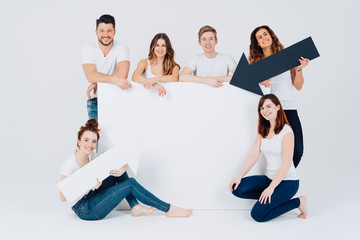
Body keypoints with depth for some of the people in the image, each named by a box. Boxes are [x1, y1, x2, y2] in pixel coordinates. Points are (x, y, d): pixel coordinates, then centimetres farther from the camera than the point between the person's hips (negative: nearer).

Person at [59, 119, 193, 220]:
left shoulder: (92, 157, 3)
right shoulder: (70, 165, -18)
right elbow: (63, 197, -25)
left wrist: (122, 169, -25)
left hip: (93, 197, 8)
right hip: (85, 210, -8)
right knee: (130, 184, -13)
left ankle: (135, 207, -4)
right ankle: (169, 209, -5)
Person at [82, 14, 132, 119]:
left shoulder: (122, 48, -5)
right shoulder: (88, 48, -3)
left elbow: (122, 74, -21)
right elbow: (90, 76, -17)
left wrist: (97, 83, -19)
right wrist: (114, 79, -29)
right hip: (95, 101, 1)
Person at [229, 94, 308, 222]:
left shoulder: (286, 131, -13)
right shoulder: (262, 131, 9)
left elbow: (287, 163, -19)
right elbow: (253, 155, 4)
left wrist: (271, 188, -25)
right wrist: (239, 176, -8)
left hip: (287, 181, -7)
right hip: (269, 178, 7)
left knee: (258, 214, -20)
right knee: (237, 189, -13)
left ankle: (298, 202, 0)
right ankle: (272, 198, 5)